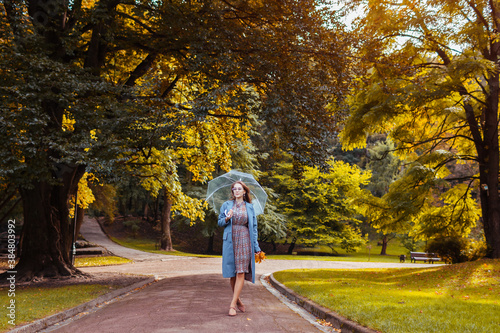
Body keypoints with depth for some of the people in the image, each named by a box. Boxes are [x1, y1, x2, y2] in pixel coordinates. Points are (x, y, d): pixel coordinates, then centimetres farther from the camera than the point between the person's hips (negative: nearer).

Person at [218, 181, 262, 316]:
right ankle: (237, 300, 23)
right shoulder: (226, 205, 9)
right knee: (232, 273, 4)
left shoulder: (249, 207, 9)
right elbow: (220, 222, 10)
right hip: (230, 241, 1)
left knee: (240, 272, -10)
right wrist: (227, 218, -13)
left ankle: (232, 305, -8)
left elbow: (254, 227, 10)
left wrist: (256, 247, 6)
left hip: (244, 241, -1)